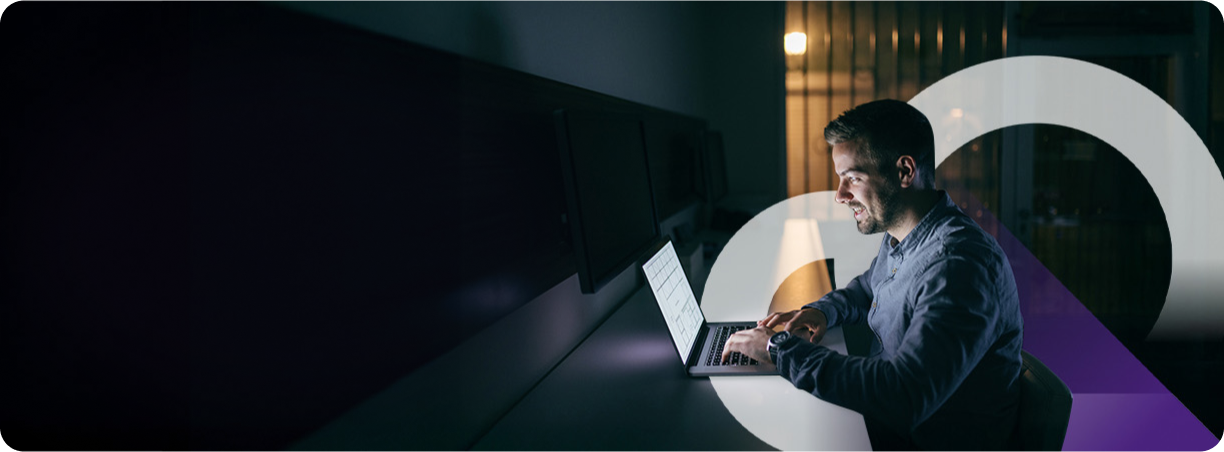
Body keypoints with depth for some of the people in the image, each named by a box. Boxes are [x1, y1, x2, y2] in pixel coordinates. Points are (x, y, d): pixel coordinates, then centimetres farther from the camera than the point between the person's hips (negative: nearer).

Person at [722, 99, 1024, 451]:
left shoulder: (959, 266, -29)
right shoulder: (898, 235, 3)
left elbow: (905, 398, -38)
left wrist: (781, 348, -32)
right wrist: (824, 310, 2)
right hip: (887, 416, 8)